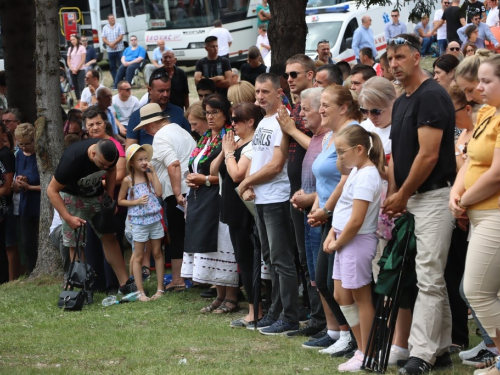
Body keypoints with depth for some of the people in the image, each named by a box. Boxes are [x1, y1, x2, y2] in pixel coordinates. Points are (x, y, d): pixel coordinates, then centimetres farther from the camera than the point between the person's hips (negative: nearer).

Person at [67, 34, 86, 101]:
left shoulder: (82, 48, -2)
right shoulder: (70, 49, 12)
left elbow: (83, 60, -7)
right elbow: (68, 60, 10)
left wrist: (77, 69, -10)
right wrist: (72, 69, -5)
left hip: (80, 70, -5)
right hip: (72, 71, 5)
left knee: (81, 87, -9)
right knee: (75, 87, 5)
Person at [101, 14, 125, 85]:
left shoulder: (119, 26, 1)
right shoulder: (105, 28, 9)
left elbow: (121, 37, -6)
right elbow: (104, 39, 3)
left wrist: (113, 43, -15)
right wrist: (110, 44, -13)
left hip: (119, 50, -3)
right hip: (110, 50, 3)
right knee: (112, 67, 5)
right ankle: (115, 82, 9)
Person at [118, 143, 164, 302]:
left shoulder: (149, 176, 2)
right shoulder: (128, 180, -4)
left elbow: (158, 192, -12)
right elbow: (120, 200, 2)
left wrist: (153, 172, -11)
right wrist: (136, 201, -13)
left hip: (155, 219, 3)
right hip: (139, 222, -3)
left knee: (157, 253, 9)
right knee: (138, 257, 2)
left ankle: (160, 288, 17)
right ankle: (140, 292, 5)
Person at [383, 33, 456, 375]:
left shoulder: (432, 96, -13)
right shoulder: (401, 102, 16)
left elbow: (428, 155, -18)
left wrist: (402, 196, -11)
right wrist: (392, 196, 8)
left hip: (434, 196, -9)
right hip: (410, 198, 10)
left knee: (428, 278, -10)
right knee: (433, 278, 11)